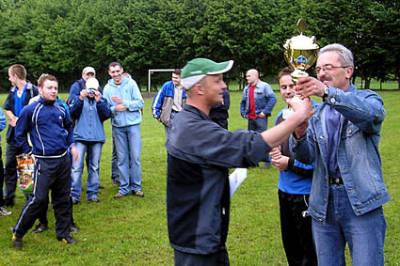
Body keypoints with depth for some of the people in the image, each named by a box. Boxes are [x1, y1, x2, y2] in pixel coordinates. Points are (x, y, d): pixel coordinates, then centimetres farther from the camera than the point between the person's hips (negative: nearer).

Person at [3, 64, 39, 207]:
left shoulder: (33, 90, -12)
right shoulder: (13, 91, 12)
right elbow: (7, 109, 12)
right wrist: (14, 119, -7)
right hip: (14, 135, 7)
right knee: (10, 166, 10)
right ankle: (9, 198, 20)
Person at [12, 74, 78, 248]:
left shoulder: (61, 109, 7)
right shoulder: (30, 110, -7)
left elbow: (69, 127, 26)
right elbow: (19, 135, 2)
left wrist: (71, 145, 16)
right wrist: (30, 152, -1)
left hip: (64, 159, 5)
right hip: (45, 162, -5)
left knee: (63, 198, 11)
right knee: (38, 199, -7)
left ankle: (63, 232, 23)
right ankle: (18, 233, 10)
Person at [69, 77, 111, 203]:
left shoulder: (102, 100, 8)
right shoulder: (77, 98, 4)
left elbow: (107, 115, -6)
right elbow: (71, 113, -9)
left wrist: (99, 102, -17)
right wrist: (80, 99, -20)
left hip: (97, 138, 2)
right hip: (80, 137, -2)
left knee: (94, 167, 8)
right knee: (76, 167, -7)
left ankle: (92, 193, 15)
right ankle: (74, 194, -3)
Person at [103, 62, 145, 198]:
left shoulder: (131, 83, -2)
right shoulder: (107, 88, 2)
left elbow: (140, 103, -6)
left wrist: (125, 103, -16)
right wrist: (115, 109, -17)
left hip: (133, 124, -1)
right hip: (118, 127, 2)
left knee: (135, 157, 0)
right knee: (122, 158, 7)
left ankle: (136, 186, 12)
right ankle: (124, 187, 16)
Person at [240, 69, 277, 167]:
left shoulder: (264, 86, -8)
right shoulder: (246, 88, 13)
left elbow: (273, 99, -14)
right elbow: (243, 102, 24)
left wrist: (265, 112, -16)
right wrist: (243, 113, 11)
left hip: (261, 117, -7)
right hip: (250, 118, 7)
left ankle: (267, 160, 4)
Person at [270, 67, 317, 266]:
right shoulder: (281, 116, 8)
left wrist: (290, 163, -17)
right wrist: (276, 155, -2)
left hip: (306, 194, -7)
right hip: (285, 190, 8)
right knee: (290, 247, 20)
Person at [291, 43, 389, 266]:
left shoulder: (367, 99, 2)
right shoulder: (317, 112, 14)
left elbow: (370, 113, -25)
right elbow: (307, 156, 2)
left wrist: (327, 92, -40)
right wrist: (299, 135, -22)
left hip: (362, 202, -4)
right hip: (323, 203, 4)